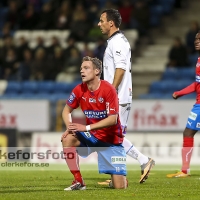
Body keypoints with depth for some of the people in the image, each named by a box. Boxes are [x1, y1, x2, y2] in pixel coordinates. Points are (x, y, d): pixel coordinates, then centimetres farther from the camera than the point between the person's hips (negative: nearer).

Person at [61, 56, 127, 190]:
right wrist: (69, 127, -15)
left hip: (111, 140, -4)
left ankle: (120, 174, 30)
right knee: (68, 139, -28)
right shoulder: (79, 90, -6)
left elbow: (113, 119, -24)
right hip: (92, 136, 4)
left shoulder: (108, 90, -20)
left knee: (119, 187, -12)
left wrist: (87, 128, -30)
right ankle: (78, 182, -15)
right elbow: (67, 110, 7)